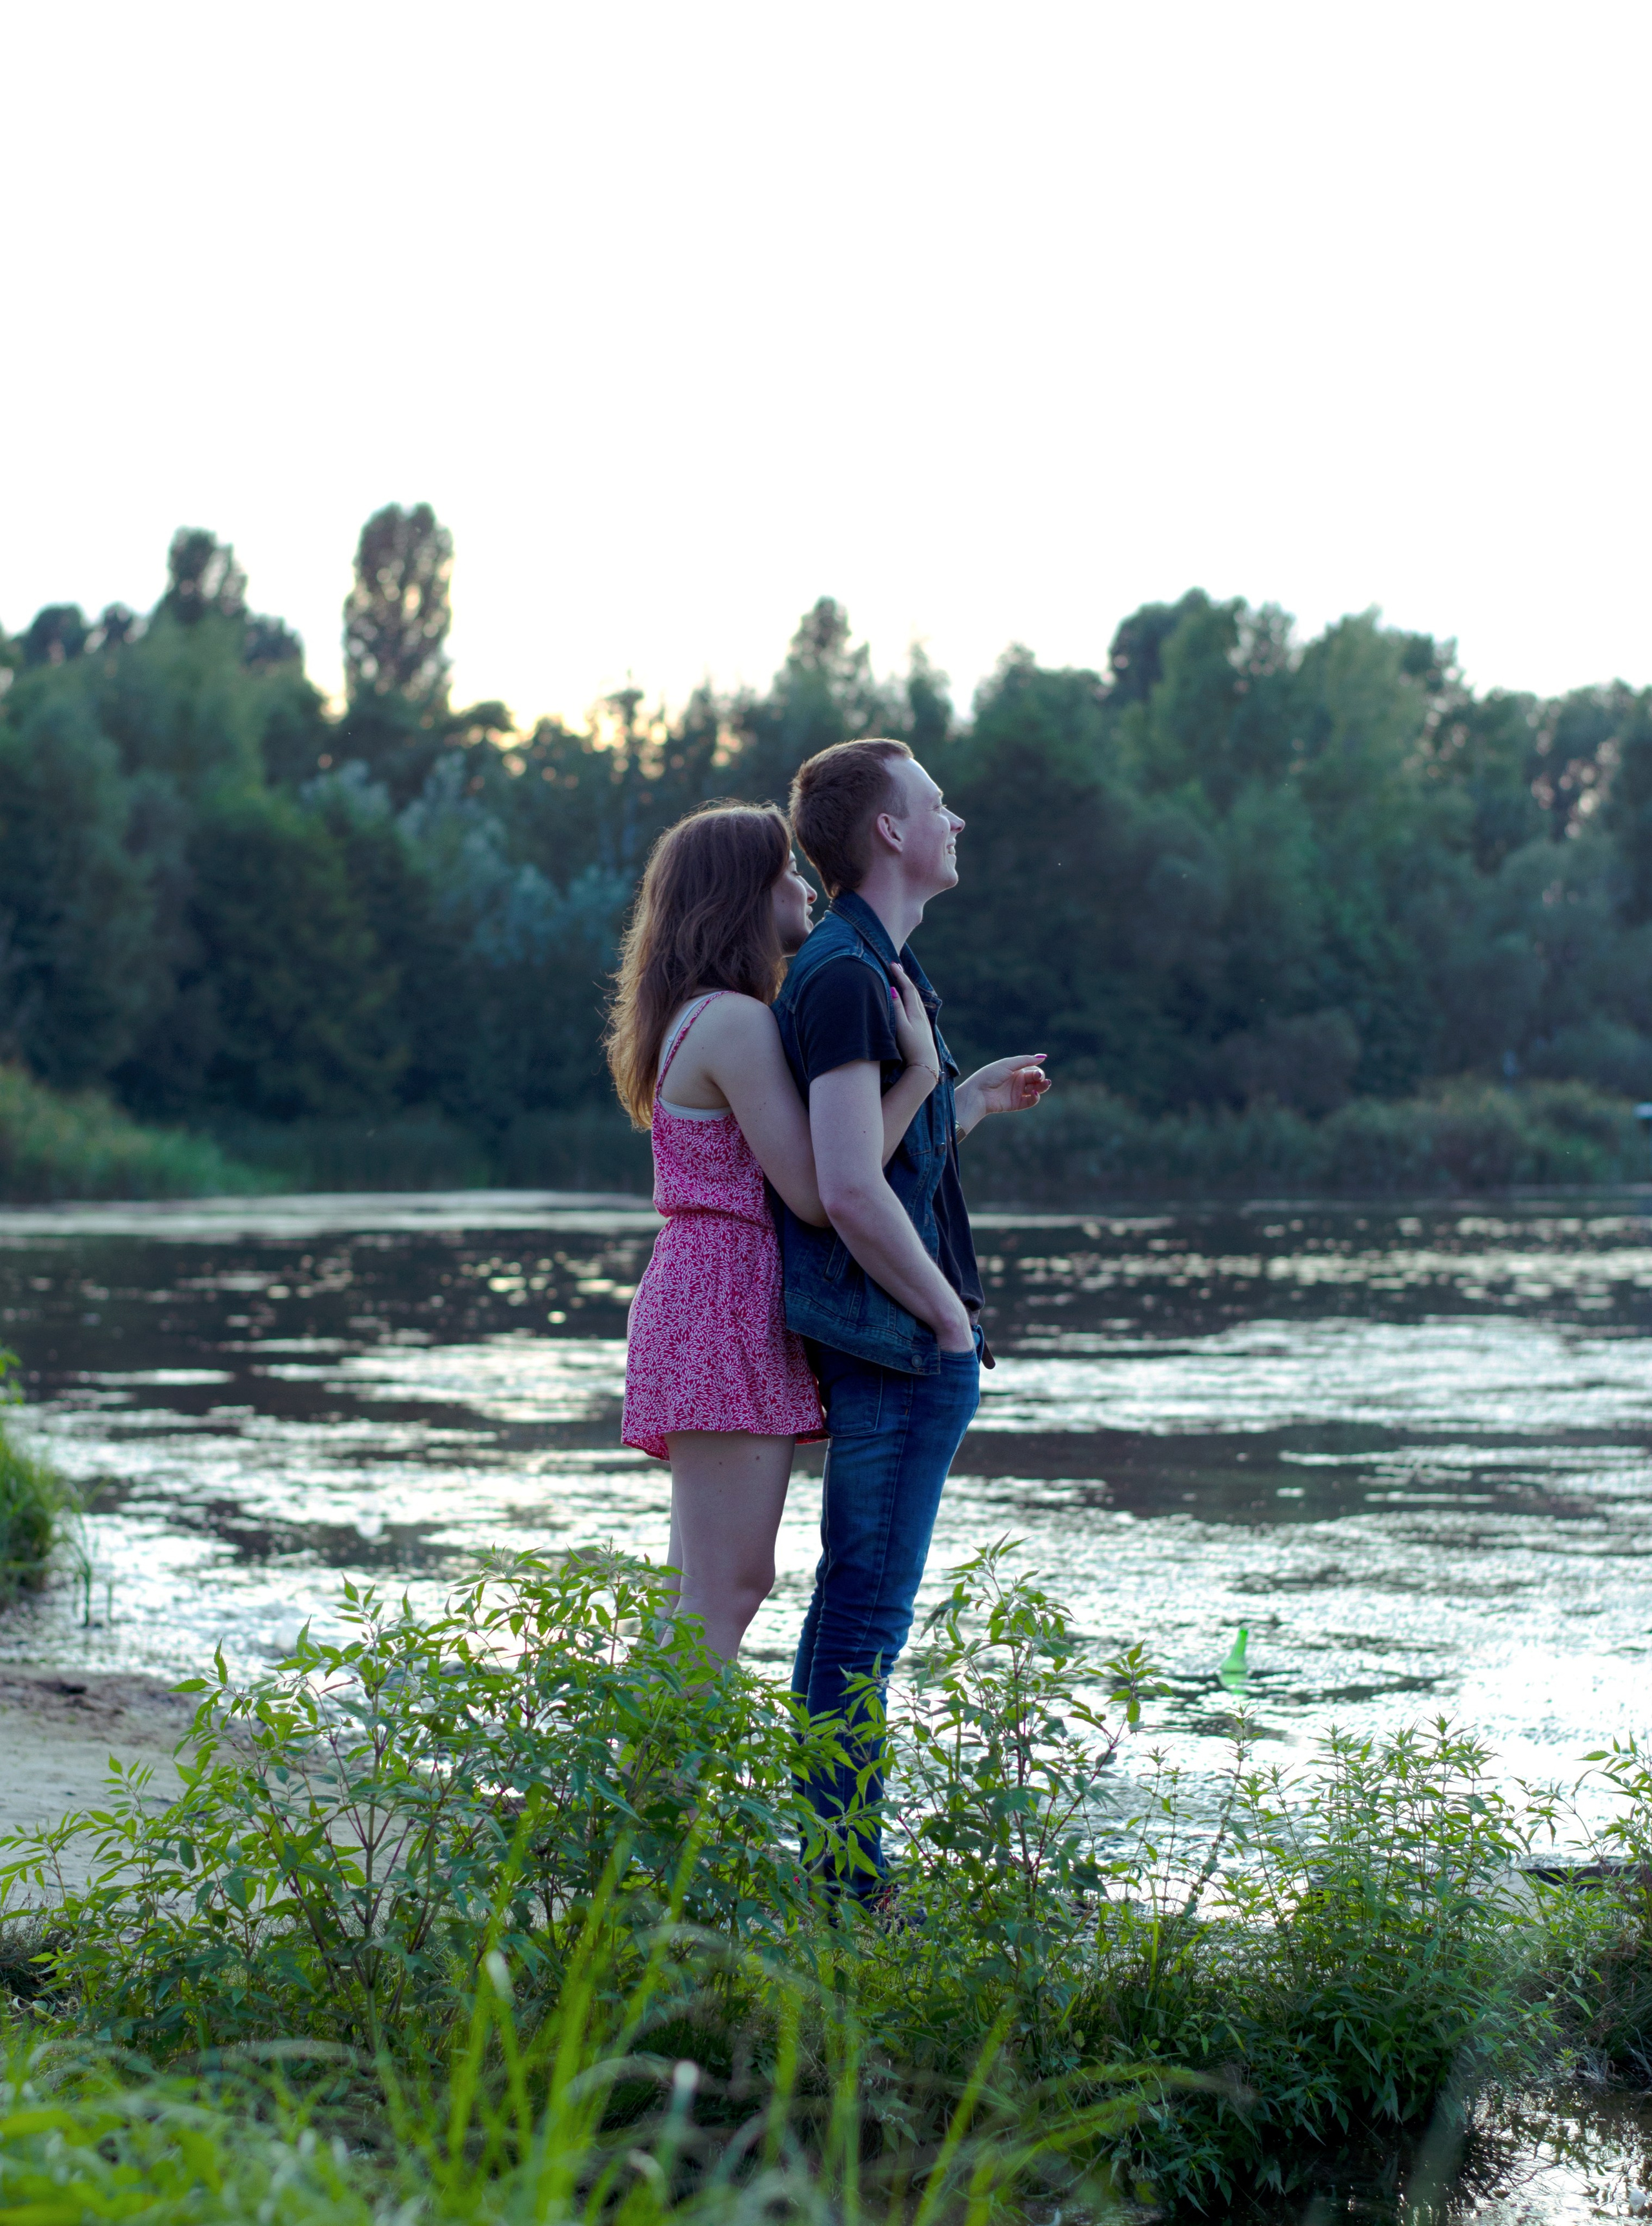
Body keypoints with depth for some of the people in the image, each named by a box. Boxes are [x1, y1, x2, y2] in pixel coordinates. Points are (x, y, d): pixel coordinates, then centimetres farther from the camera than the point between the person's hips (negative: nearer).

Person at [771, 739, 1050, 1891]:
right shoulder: (848, 977, -16)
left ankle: (842, 1871, 21)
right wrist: (951, 1320, -14)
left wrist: (977, 1098, 26)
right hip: (901, 1344, -11)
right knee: (867, 1613, -7)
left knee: (856, 1605, 14)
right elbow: (850, 1190, -23)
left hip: (895, 1340, 11)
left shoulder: (875, 970, 17)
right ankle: (847, 1884, -3)